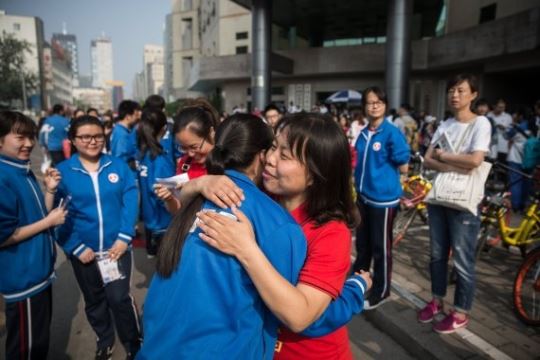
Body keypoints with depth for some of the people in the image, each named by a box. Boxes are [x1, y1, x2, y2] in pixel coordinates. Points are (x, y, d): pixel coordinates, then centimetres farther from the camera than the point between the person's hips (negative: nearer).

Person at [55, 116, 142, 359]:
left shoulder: (119, 166, -3)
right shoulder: (62, 172, -5)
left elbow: (130, 202, -5)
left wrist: (124, 237, -13)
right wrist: (76, 248, -11)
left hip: (117, 247, -1)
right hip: (84, 252, 2)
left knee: (119, 298, -4)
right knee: (94, 301, 19)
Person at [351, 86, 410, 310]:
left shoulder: (392, 133, -13)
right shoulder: (363, 134, 6)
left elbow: (403, 168, -12)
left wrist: (383, 167, -3)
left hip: (383, 198, -6)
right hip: (363, 196, 6)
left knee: (380, 247, 7)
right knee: (362, 244, 20)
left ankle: (381, 291, 25)